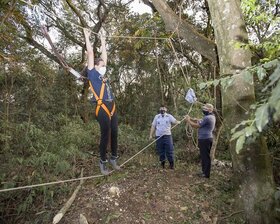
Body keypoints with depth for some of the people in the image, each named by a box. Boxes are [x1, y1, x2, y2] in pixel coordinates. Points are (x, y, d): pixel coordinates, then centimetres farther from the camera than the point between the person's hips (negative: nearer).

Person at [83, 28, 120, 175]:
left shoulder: (103, 75, 21)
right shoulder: (93, 74, 5)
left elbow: (104, 56, 30)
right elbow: (90, 53, 7)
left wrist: (103, 42, 38)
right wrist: (87, 37, 14)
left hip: (112, 108, 7)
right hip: (102, 109, -6)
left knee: (114, 134, 8)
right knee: (105, 136, -3)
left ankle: (114, 158, 22)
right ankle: (103, 162, 10)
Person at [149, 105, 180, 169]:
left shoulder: (169, 116, 6)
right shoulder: (156, 117, 12)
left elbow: (175, 121, -9)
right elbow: (153, 126, 9)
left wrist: (179, 122, -33)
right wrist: (151, 135, 2)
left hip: (167, 135, -2)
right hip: (158, 136, 2)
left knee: (169, 150, -4)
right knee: (161, 151, 7)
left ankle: (171, 164, 8)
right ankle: (162, 164, 20)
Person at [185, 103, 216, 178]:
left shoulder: (207, 118, -19)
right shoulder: (212, 116, 14)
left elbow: (196, 126, -16)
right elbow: (202, 123, 17)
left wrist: (188, 120, -4)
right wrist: (195, 120, 6)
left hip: (205, 139, -11)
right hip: (207, 138, 11)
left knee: (205, 156, -3)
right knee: (205, 156, 17)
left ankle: (206, 173, 6)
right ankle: (205, 171, 26)